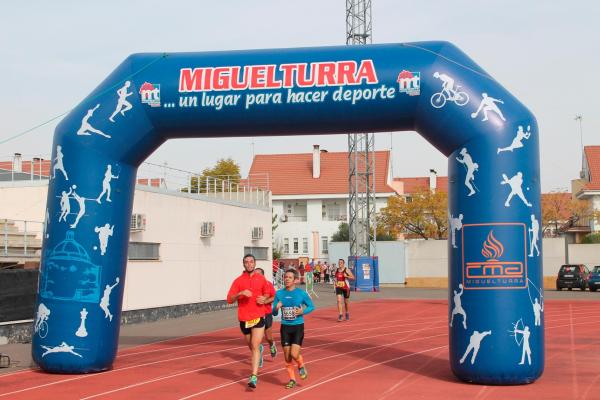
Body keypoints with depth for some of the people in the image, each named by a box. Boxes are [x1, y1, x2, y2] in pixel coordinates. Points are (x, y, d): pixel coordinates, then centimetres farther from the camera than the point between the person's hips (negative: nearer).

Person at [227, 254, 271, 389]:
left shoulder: (261, 279, 4)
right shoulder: (238, 280, 0)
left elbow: (267, 293, 19)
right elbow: (230, 299, -4)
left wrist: (264, 298, -3)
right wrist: (240, 293, -21)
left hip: (258, 318, -1)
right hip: (243, 318, 2)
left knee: (255, 347, -11)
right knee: (251, 345, 18)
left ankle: (254, 377, -13)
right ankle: (259, 348, 54)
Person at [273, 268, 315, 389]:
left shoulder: (301, 293, -8)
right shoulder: (279, 293, -2)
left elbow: (311, 306, 3)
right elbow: (274, 313, 3)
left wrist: (303, 311, -15)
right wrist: (277, 308, -20)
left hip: (298, 326, -3)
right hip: (285, 327, 3)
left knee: (294, 354, -13)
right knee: (287, 357, 6)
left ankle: (301, 366, 21)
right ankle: (292, 379, 23)